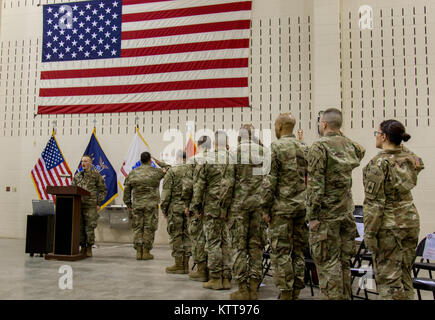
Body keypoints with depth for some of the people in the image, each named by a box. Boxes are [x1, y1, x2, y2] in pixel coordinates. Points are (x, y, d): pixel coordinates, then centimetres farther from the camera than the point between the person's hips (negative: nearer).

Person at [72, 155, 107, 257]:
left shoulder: (96, 176, 1)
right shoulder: (77, 176, 14)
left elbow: (103, 190, 2)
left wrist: (98, 203, -3)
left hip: (90, 206, -4)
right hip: (78, 206, 4)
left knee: (90, 228, -3)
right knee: (79, 228, 6)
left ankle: (89, 249, 8)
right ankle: (82, 248, 16)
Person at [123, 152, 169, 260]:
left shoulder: (132, 173, 7)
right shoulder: (156, 172, -3)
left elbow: (127, 189, 10)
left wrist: (128, 202, 18)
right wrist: (159, 163, 20)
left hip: (137, 205, 3)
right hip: (151, 205, -3)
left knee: (137, 228, 9)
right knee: (149, 228, 3)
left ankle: (138, 251, 10)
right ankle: (146, 252, 5)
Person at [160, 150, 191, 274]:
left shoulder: (172, 171, -6)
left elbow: (167, 191, -8)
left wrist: (163, 207, 1)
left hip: (175, 207, -4)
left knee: (176, 236, 3)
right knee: (187, 235, 10)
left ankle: (178, 265, 6)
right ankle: (185, 265, 16)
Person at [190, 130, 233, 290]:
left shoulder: (208, 160, -4)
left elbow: (199, 185, -2)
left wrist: (195, 205, 5)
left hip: (212, 207, -3)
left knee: (213, 242, 3)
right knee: (227, 242, 9)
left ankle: (215, 278, 6)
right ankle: (226, 278, 13)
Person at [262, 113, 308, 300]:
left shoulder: (275, 147, -8)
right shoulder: (304, 148, 10)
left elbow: (270, 180, -12)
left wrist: (266, 208, -6)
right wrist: (308, 203, 18)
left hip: (282, 207, -6)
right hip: (302, 206, 6)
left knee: (281, 251, 1)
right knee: (298, 251, 12)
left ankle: (285, 293, 4)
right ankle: (296, 292, 19)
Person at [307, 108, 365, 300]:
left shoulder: (319, 147, -13)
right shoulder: (350, 145, 7)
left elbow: (315, 185, -18)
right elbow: (361, 152, 34)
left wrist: (312, 215, -14)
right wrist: (340, 135, 24)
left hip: (326, 214, -7)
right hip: (347, 212, 7)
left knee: (328, 261, 0)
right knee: (344, 259, 16)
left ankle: (333, 296, 4)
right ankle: (345, 296, 25)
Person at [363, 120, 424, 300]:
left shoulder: (378, 163, -16)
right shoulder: (410, 158, 4)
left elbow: (374, 202, -18)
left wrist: (369, 233, -13)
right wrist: (401, 146, 23)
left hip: (389, 225, -7)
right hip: (411, 220, 7)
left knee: (388, 278, 2)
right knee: (405, 274, 17)